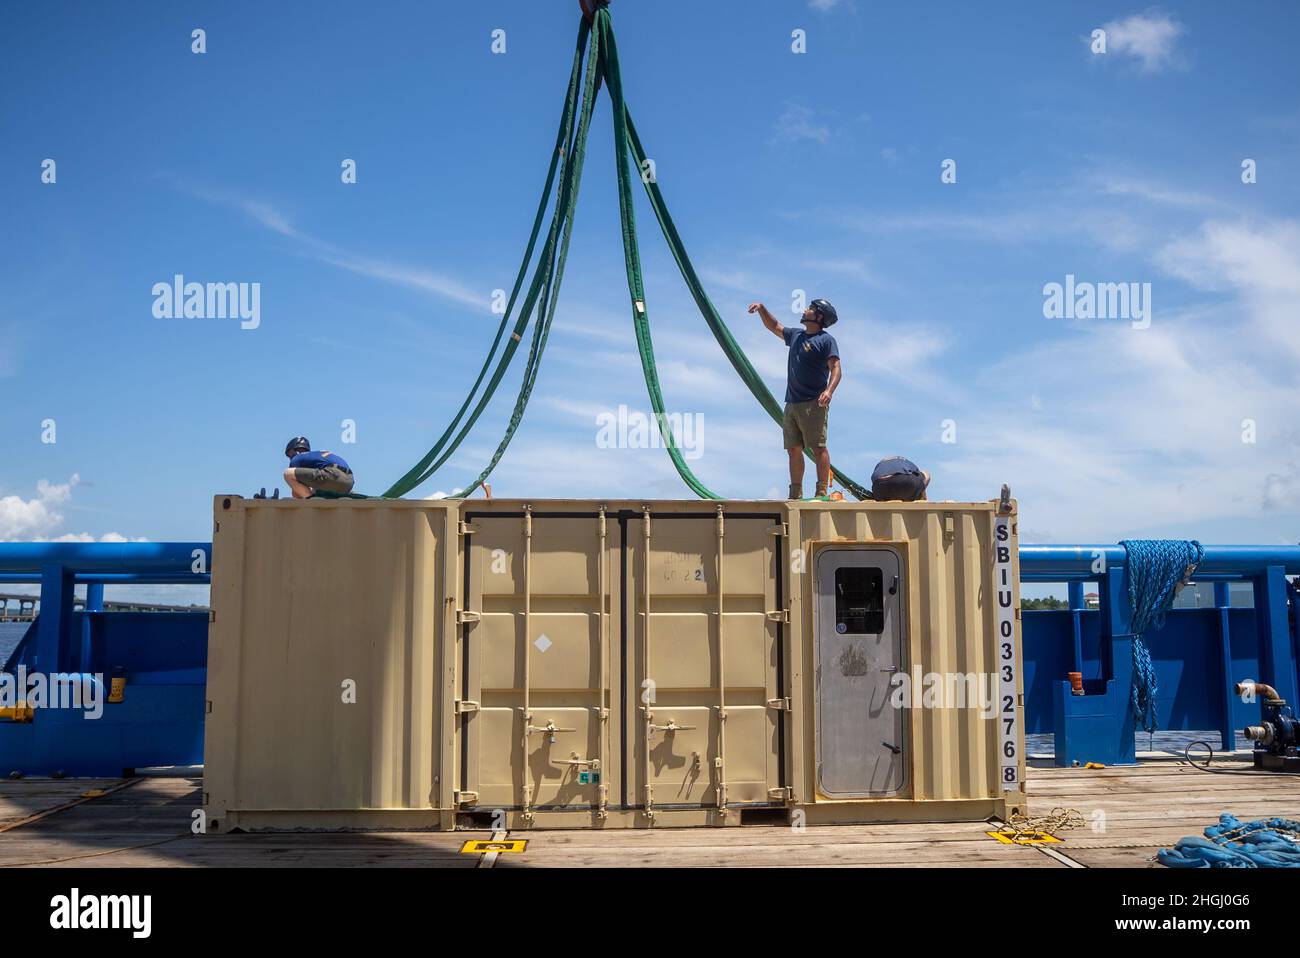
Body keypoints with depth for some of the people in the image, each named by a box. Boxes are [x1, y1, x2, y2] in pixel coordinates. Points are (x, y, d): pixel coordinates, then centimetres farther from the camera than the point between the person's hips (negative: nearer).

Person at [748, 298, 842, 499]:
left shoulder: (826, 340, -2)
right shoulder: (796, 335, 21)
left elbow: (836, 368, -11)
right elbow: (774, 327, 36)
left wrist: (829, 391, -26)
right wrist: (762, 309, 23)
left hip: (813, 404, -8)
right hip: (792, 403, 8)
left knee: (818, 448, -10)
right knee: (793, 449, 6)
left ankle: (822, 492, -11)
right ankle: (796, 494, 9)